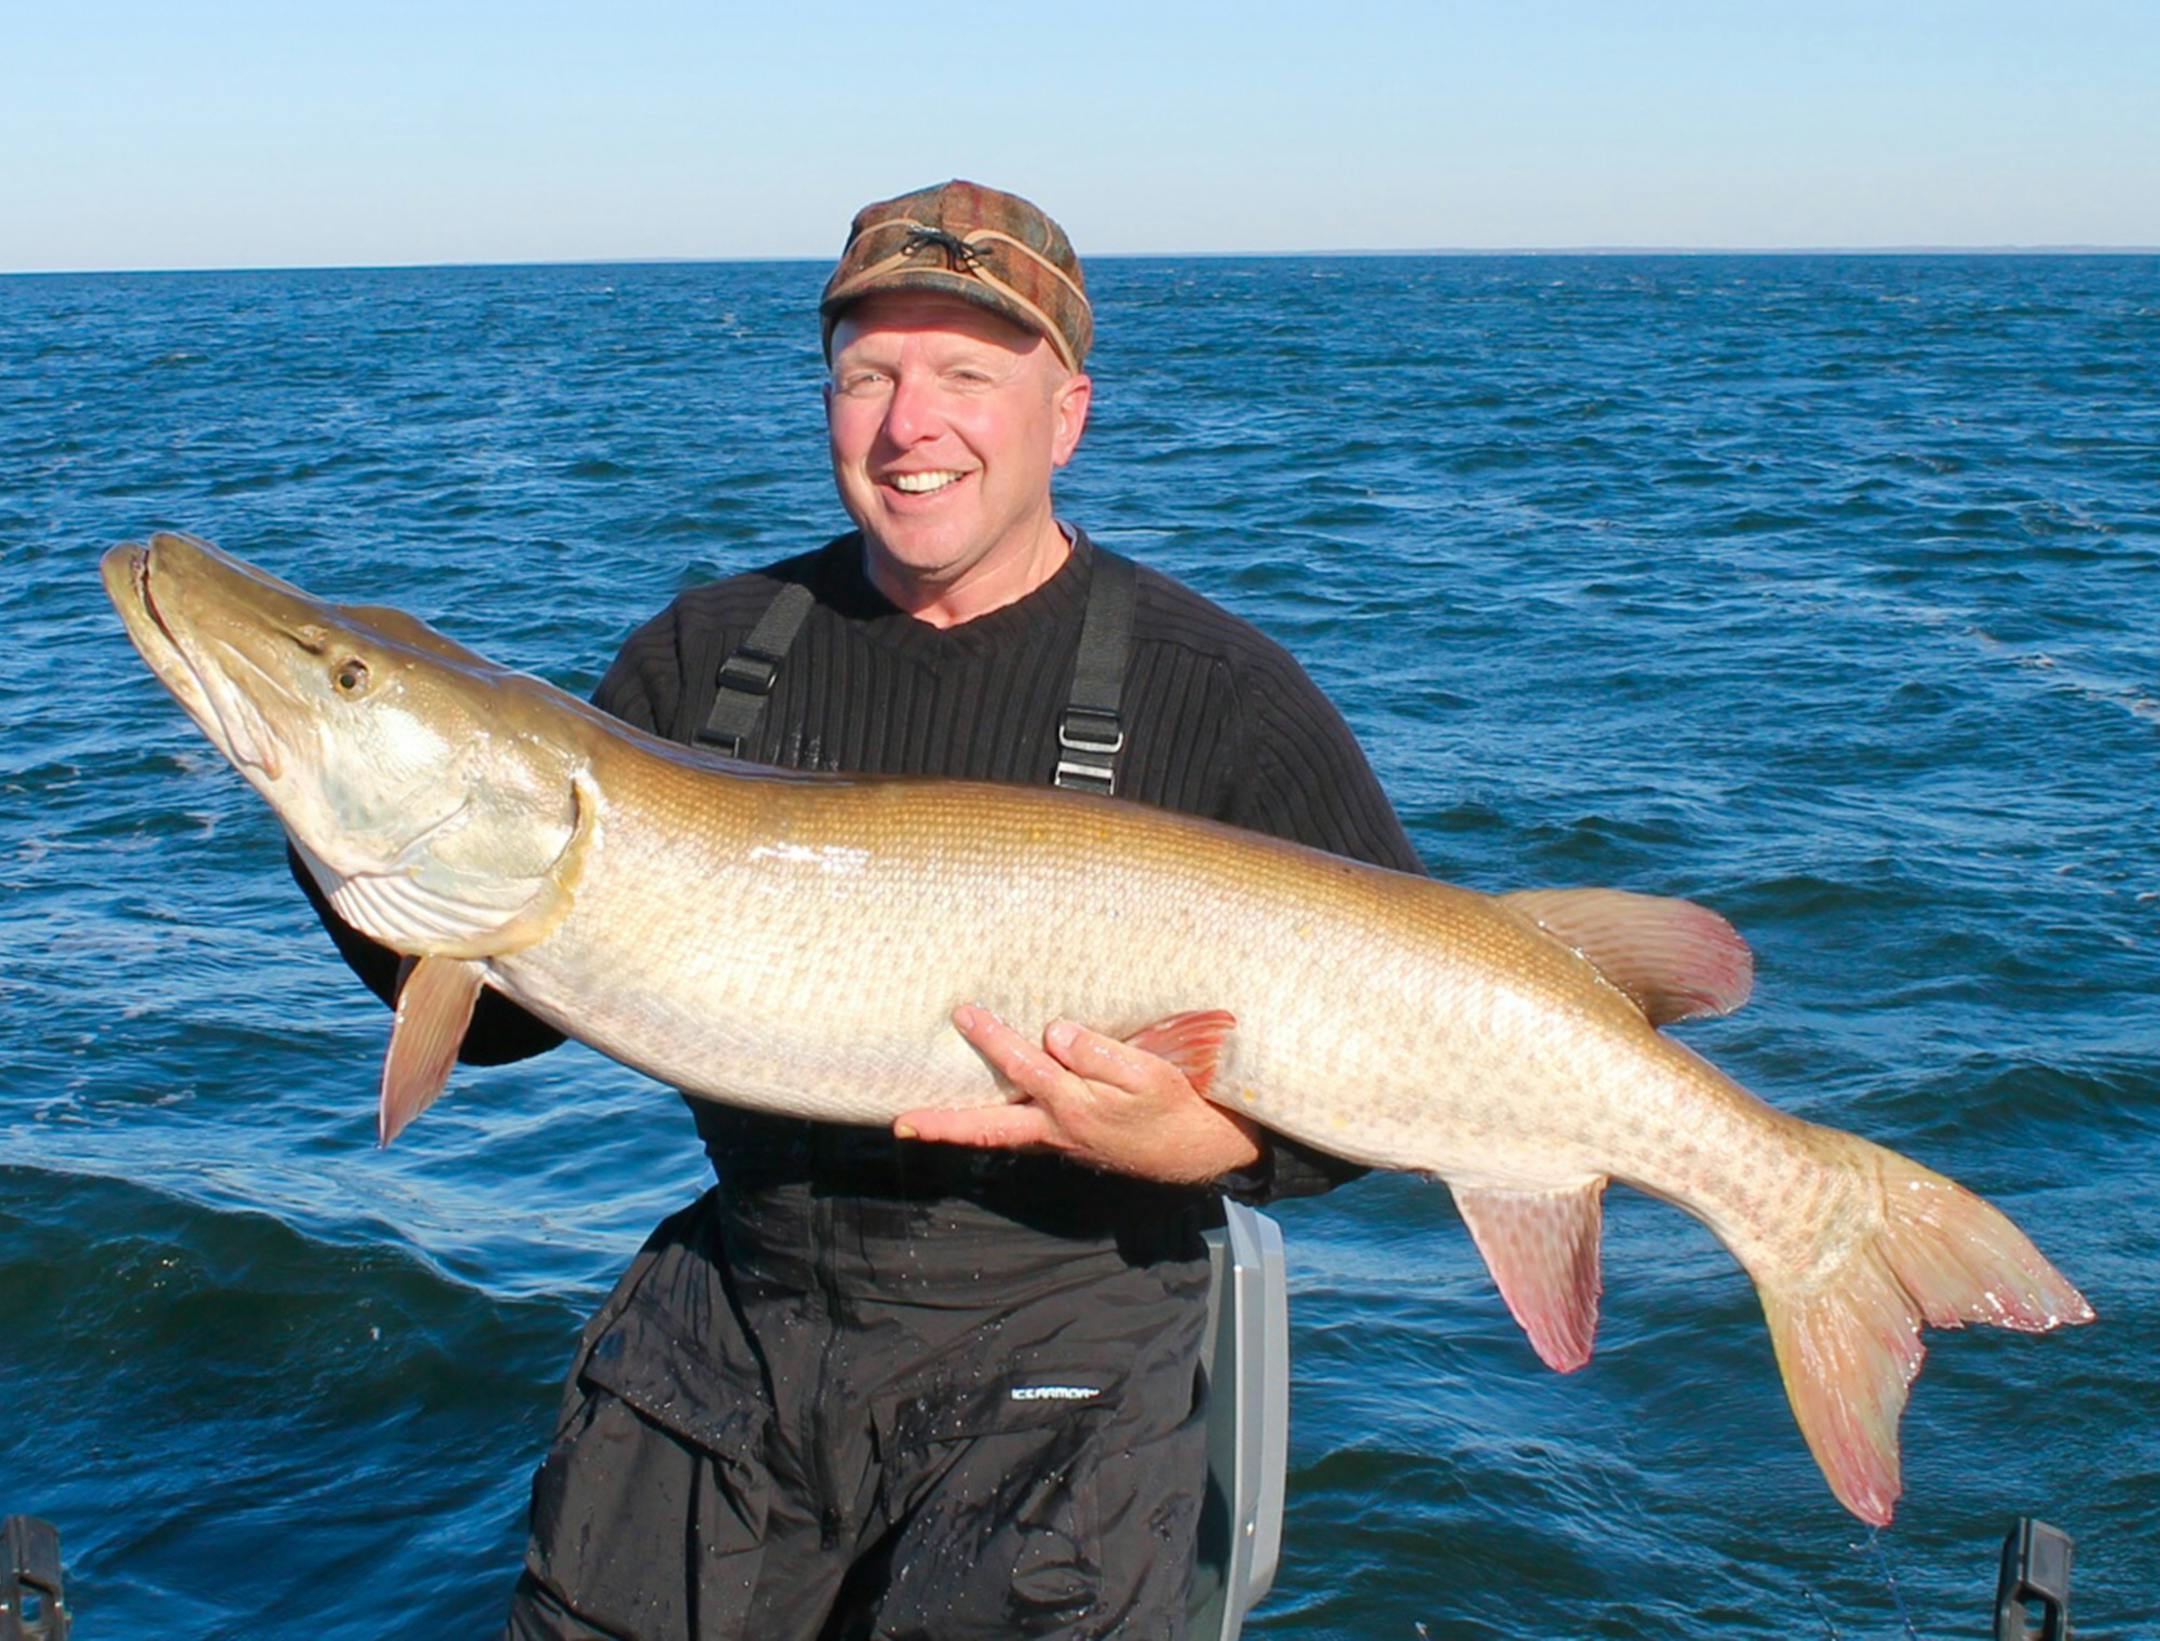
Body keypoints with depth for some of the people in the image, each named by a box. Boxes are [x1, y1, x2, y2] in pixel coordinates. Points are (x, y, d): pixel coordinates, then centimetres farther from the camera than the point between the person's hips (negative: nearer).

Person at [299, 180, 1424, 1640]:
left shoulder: (1217, 695, -7)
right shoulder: (705, 656, 4)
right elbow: (496, 1009, 5)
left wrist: (1215, 1140, -24)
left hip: (1056, 1343, -3)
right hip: (734, 1311, 4)